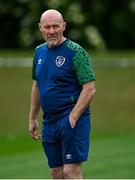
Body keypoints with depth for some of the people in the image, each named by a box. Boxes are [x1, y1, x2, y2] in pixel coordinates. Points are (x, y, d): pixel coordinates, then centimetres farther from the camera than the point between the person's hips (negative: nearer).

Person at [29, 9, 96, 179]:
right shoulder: (39, 52, 11)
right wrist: (32, 118, 20)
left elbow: (89, 89, -14)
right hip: (49, 121, 7)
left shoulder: (76, 52, -11)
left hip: (72, 120, -7)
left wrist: (72, 118, -19)